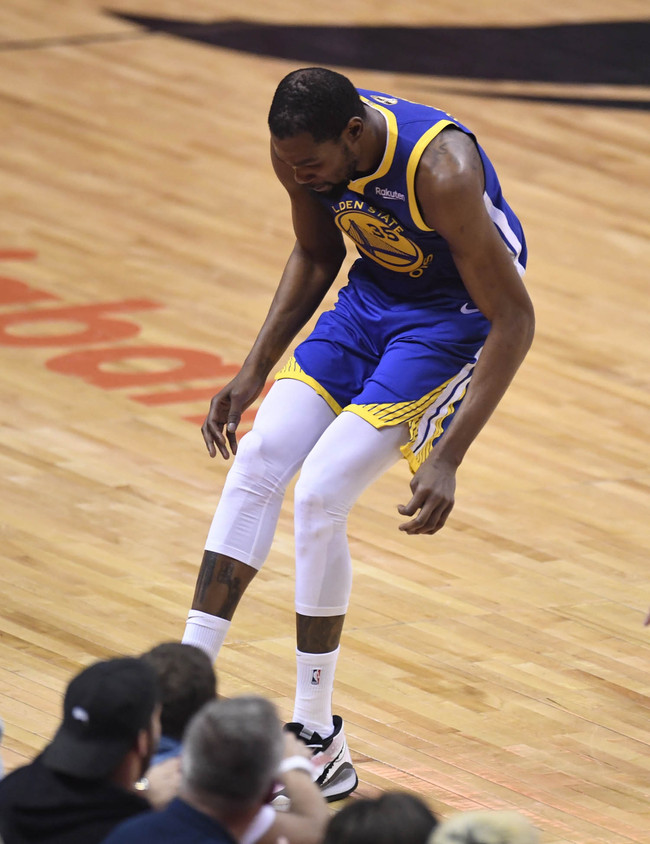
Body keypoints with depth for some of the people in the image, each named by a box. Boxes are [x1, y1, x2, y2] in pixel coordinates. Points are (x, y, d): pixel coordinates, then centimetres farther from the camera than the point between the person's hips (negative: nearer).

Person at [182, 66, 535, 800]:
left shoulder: (441, 172, -34)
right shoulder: (301, 150, -14)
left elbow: (513, 320, -27)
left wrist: (447, 458, -31)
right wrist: (253, 373, 4)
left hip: (453, 317, -7)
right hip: (371, 294, 7)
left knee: (320, 497, -16)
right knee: (256, 462, -7)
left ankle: (317, 744, -4)